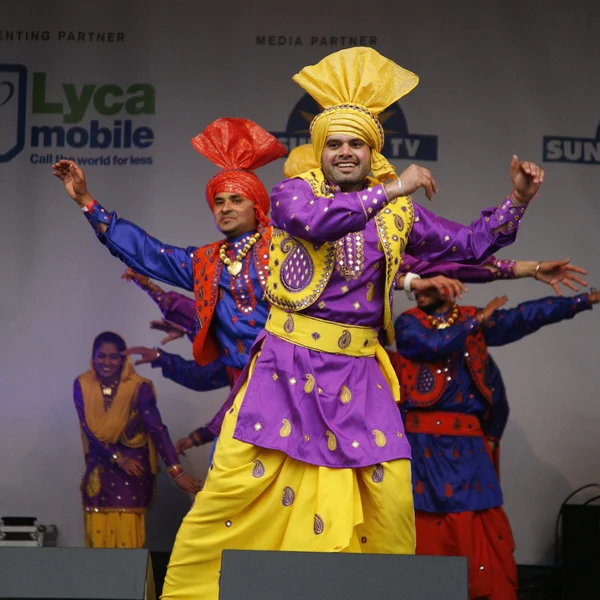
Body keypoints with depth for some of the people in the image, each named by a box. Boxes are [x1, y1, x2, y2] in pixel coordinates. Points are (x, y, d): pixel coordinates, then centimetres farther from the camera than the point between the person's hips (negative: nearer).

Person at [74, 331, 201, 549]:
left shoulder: (139, 387, -15)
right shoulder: (82, 385, -7)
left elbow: (156, 429, -21)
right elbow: (89, 430, -10)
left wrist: (176, 471, -29)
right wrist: (118, 458, -20)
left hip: (133, 464, -3)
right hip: (100, 466, 3)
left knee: (127, 536, -5)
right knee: (99, 533, 3)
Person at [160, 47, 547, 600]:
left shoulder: (398, 213, 12)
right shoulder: (294, 192, 2)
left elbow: (470, 245, 16)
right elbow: (315, 220, -21)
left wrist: (517, 202, 2)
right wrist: (390, 190, -18)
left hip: (358, 372, 3)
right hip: (288, 362, -3)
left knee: (391, 492, -3)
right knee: (237, 479, -7)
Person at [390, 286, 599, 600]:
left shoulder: (475, 319, 13)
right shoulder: (408, 323, 5)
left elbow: (528, 315, 8)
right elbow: (432, 344, -15)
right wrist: (476, 321, -8)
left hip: (467, 447, 2)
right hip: (422, 445, -2)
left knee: (485, 533, -2)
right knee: (427, 532, -4)